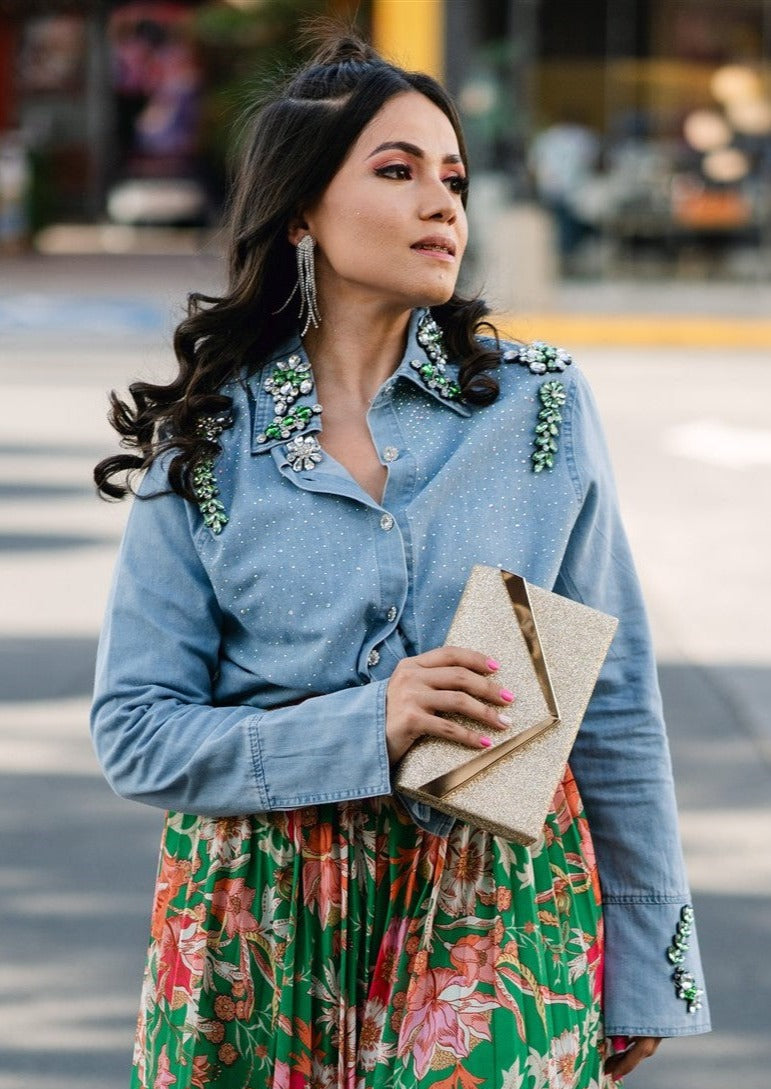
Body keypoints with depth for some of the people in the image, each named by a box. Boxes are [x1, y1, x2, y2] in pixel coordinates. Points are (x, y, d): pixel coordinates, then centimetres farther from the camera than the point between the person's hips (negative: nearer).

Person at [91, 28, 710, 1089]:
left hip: (499, 917, 0)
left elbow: (614, 704, 5)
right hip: (264, 917, 0)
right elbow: (136, 732, -5)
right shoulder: (204, 443, -1)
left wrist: (642, 968, 6)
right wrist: (365, 726, -19)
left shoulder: (543, 403, 1)